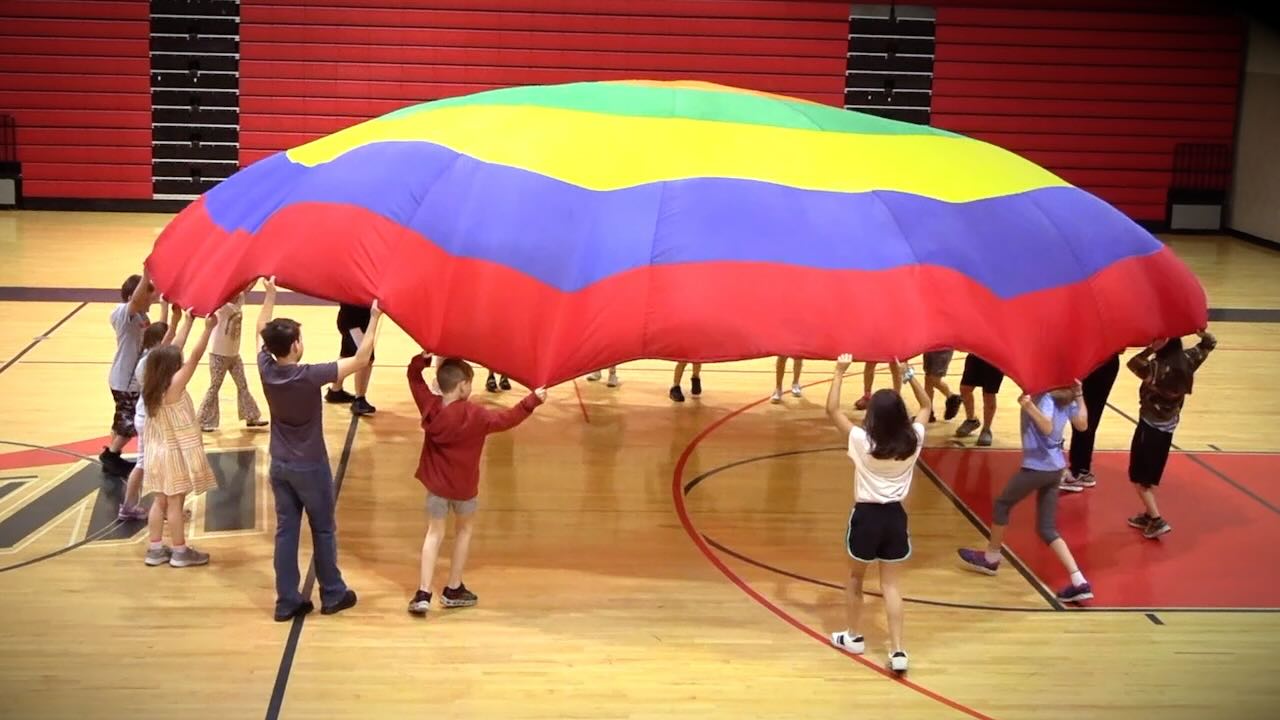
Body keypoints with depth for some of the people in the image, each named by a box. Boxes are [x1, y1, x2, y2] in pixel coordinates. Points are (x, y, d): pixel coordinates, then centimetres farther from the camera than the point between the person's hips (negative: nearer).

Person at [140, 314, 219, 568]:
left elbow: (171, 352, 8)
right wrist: (208, 328, -24)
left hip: (158, 451, 8)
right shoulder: (174, 386, -21)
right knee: (175, 503, 2)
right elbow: (194, 358, -24)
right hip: (175, 453, -8)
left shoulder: (151, 387, 0)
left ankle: (155, 550, 19)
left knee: (160, 502, 13)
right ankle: (180, 552, 12)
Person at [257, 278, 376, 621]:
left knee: (286, 531, 10)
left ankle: (287, 601, 14)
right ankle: (333, 595, 22)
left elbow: (262, 333, 10)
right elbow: (361, 360, -21)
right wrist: (374, 319, -13)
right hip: (310, 467, -5)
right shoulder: (310, 376, -25)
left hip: (279, 465, 5)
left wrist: (270, 293, 19)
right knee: (323, 531, 10)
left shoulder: (266, 369, -10)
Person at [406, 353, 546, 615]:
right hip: (463, 485, -3)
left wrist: (424, 357, -11)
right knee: (465, 528, 20)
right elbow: (507, 419, -15)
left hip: (435, 482, 3)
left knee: (434, 533, 10)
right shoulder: (475, 415, -20)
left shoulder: (430, 406, -11)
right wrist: (533, 400, -11)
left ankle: (423, 593, -1)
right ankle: (453, 590, 23)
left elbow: (414, 375, -1)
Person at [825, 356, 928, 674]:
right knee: (891, 584, 9)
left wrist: (840, 371, -7)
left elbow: (832, 410, -9)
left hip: (867, 516, -3)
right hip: (895, 516, 3)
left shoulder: (862, 441, -18)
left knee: (855, 578, 19)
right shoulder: (913, 440, -8)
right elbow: (926, 406, 10)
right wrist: (908, 374, 7)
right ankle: (898, 651, 2)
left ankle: (854, 637, 34)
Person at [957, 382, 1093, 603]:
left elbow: (1047, 427, -35)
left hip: (1037, 467, -8)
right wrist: (1080, 396, 14)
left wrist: (1030, 407, -48)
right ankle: (1079, 582, 0)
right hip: (1055, 468, 8)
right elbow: (1082, 424, 13)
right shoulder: (1066, 399, 3)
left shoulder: (1046, 397, -20)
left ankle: (991, 558, 34)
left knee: (1002, 505, 18)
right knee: (1047, 529, 11)